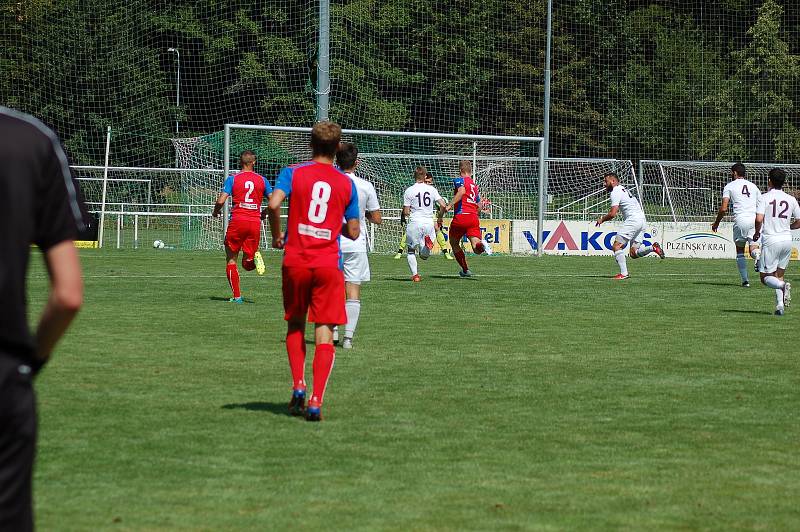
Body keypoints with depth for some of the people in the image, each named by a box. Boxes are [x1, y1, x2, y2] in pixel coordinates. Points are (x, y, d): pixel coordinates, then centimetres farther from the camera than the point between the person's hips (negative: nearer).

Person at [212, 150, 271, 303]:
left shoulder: (232, 179, -1)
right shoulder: (261, 180, 7)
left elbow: (221, 200, -9)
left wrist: (215, 212, 11)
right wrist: (265, 213, 24)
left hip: (237, 221, -2)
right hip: (255, 222, 2)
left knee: (231, 260, 10)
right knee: (247, 265, 13)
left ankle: (237, 296, 3)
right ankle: (253, 258, -21)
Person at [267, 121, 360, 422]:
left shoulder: (292, 173, 0)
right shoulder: (347, 184, 5)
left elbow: (273, 205, -17)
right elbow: (353, 232, 6)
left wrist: (277, 236, 0)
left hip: (295, 261, 0)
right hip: (329, 265, 0)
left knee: (295, 326, 19)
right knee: (324, 333, -1)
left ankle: (298, 386, 4)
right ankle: (316, 401, -11)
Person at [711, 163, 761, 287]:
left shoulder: (729, 186, 7)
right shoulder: (753, 186, 19)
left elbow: (723, 208, -2)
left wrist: (716, 223, 12)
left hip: (740, 220, -3)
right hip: (755, 220, 3)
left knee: (740, 251, 11)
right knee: (753, 248, -1)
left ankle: (745, 280, 7)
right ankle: (758, 254, -38)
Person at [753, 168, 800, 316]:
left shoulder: (764, 198, -5)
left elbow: (759, 219, -16)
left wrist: (757, 233, 3)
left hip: (770, 240, -4)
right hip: (787, 239, 4)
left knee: (765, 277, 3)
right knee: (779, 275, 16)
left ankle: (783, 286, -27)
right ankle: (780, 306, 2)